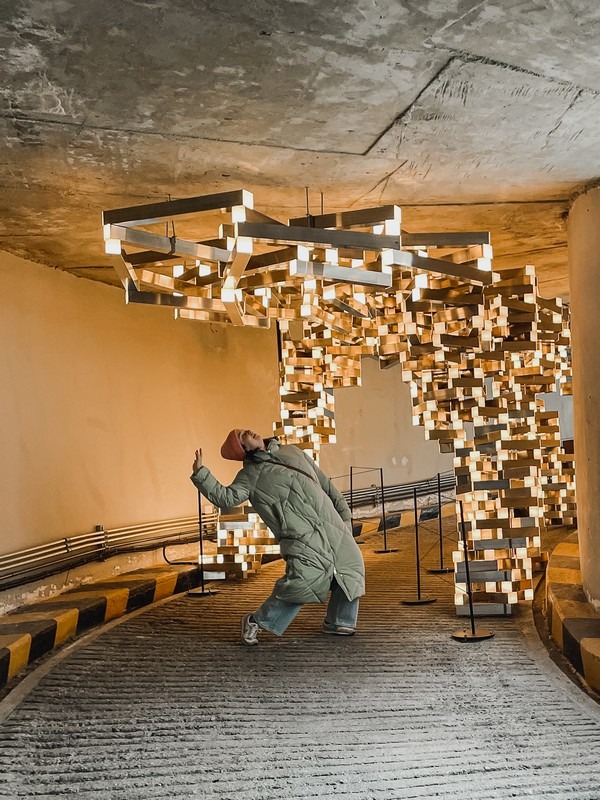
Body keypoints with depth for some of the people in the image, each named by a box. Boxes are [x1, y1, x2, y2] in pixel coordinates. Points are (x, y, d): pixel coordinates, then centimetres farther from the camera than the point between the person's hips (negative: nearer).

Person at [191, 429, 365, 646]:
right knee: (304, 579, -21)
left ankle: (338, 622, 29)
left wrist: (342, 509, 21)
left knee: (351, 566, 9)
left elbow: (323, 481, 22)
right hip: (302, 537, -7)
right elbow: (226, 498, -13)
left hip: (331, 524, 7)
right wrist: (201, 474, -22)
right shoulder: (250, 475, 1)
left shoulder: (291, 451, 17)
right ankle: (257, 622, -1)